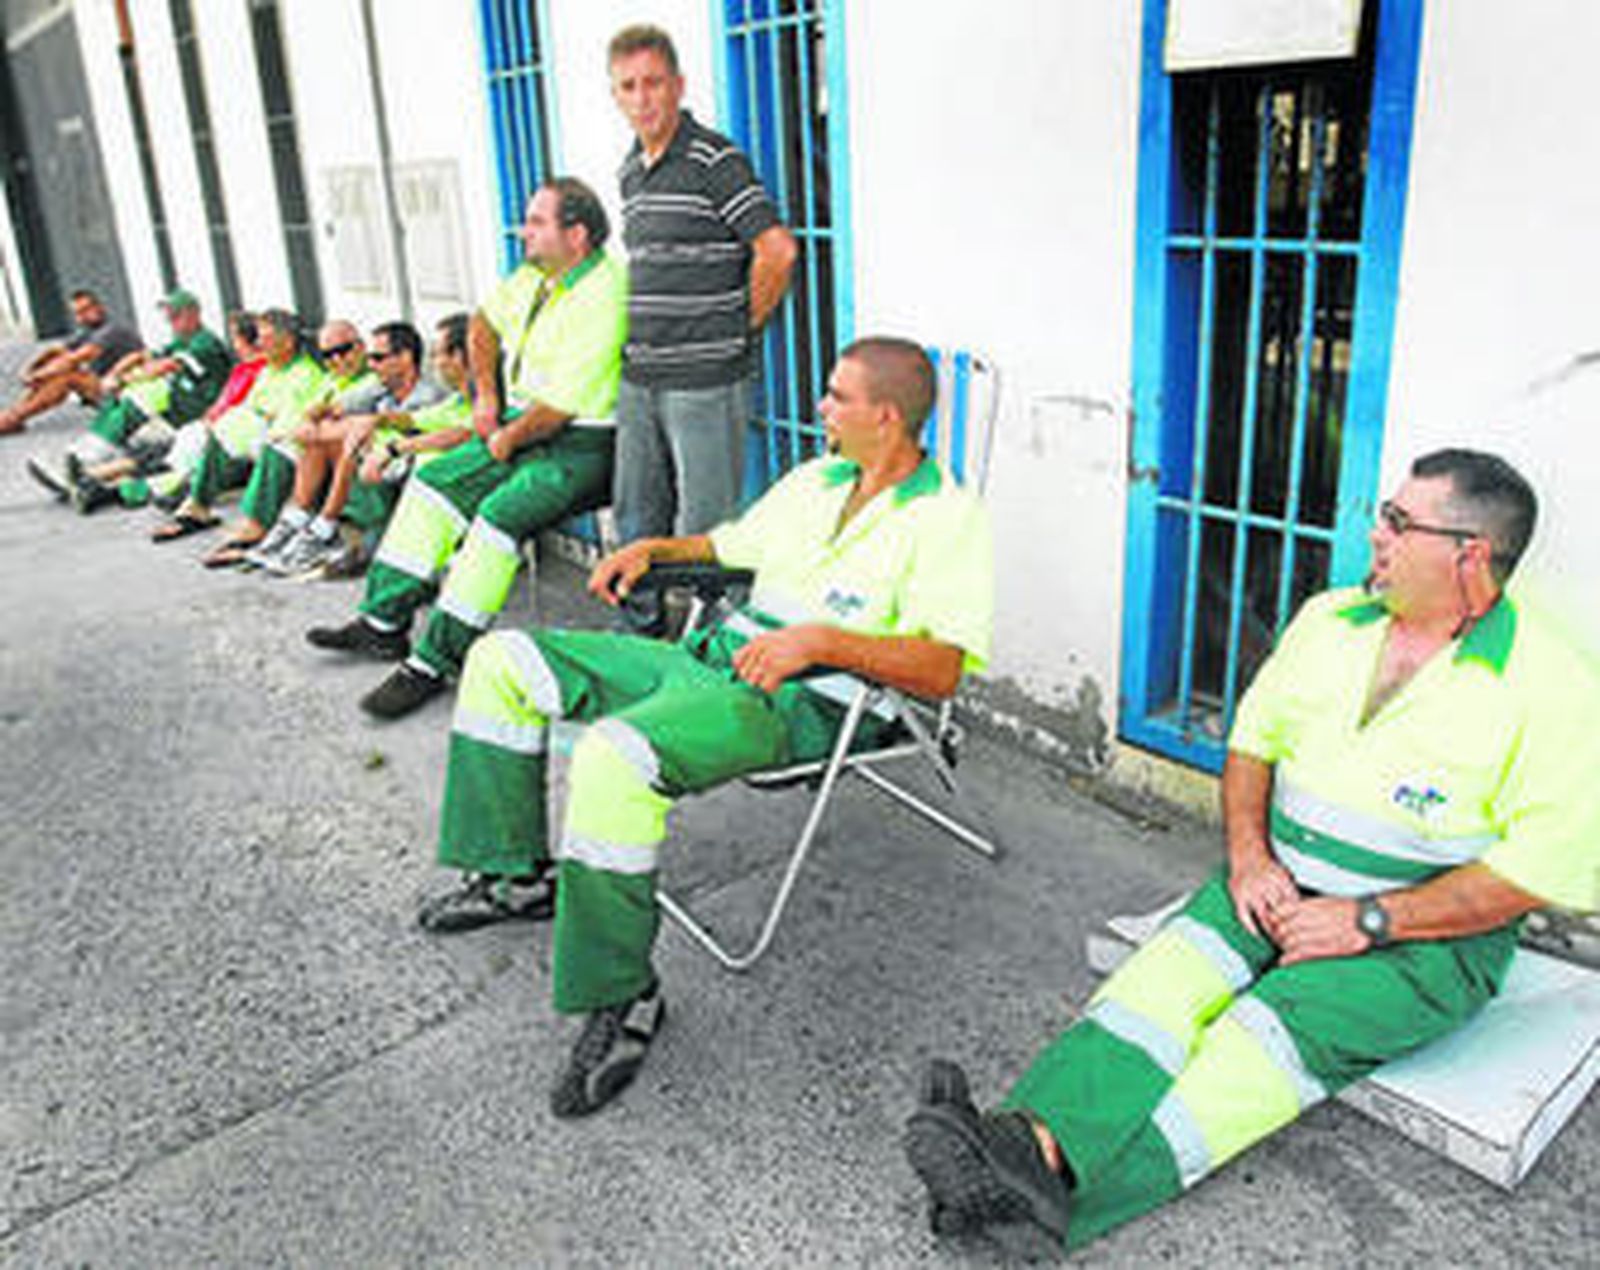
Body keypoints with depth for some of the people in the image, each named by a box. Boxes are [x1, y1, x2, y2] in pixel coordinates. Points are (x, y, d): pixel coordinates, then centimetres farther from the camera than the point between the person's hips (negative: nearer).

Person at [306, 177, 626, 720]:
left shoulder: (600, 298, -21)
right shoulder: (536, 274, 7)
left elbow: (559, 407, -23)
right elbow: (485, 323, 26)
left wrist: (505, 440, -7)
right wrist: (486, 396, 15)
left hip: (580, 445, -10)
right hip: (522, 428, 10)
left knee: (499, 515, -28)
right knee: (432, 483, 5)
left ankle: (433, 664, -21)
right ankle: (384, 623, 9)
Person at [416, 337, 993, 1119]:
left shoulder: (948, 517, -7)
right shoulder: (815, 479, 19)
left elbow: (942, 670, -18)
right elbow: (734, 543, 34)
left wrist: (821, 639, -26)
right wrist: (654, 548, 18)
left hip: (804, 703, -9)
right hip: (718, 653, 9)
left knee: (614, 756, -36)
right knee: (504, 660, 8)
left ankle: (621, 997, -18)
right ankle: (516, 875, 15)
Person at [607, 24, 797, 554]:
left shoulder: (714, 160, -10)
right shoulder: (630, 171, 15)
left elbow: (778, 250, -18)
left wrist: (742, 327, -7)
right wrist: (642, 333, 16)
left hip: (705, 382, -8)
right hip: (639, 380, 8)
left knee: (704, 531, -1)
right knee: (635, 521, 16)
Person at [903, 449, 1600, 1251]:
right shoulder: (1329, 619, 8)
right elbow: (1251, 741, 12)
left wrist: (1368, 920, -19)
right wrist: (1247, 855, -6)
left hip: (1429, 936, -5)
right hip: (1280, 884, 5)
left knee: (1271, 1028, -30)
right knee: (1174, 969, -25)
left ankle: (1054, 1190, -44)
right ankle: (1037, 1141, -44)